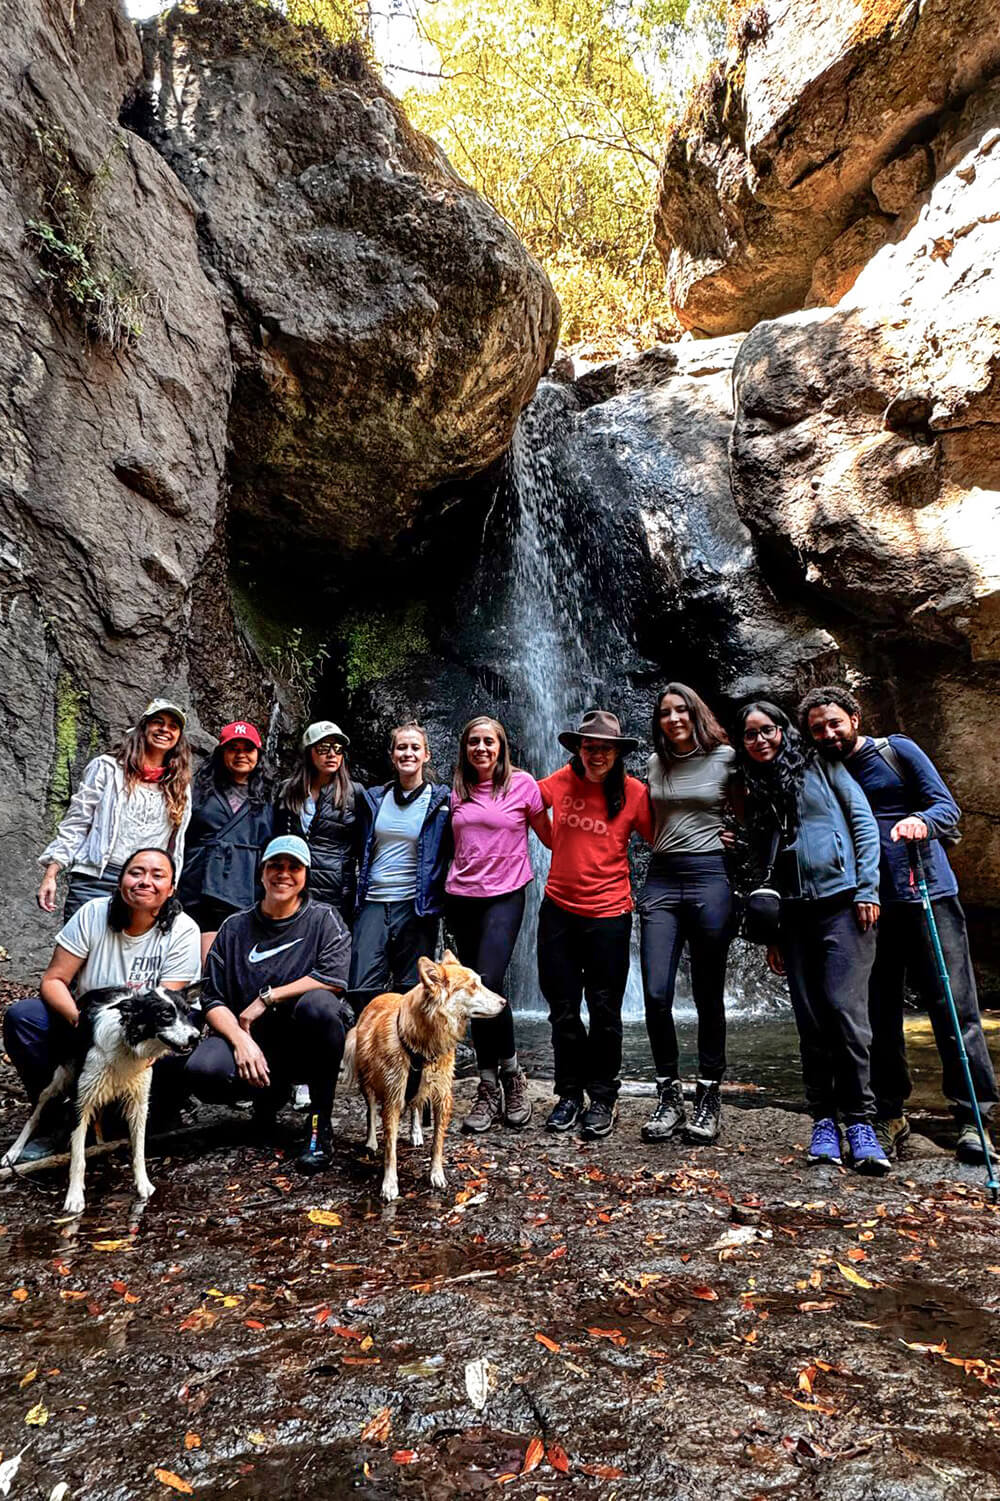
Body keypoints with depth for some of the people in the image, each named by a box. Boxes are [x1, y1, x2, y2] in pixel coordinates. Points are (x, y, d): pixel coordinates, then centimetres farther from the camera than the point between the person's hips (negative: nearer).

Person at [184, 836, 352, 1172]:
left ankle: (321, 1126, -17)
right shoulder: (235, 927, 6)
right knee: (203, 1071, -28)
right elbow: (213, 1000, 1)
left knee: (318, 1003, -34)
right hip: (252, 1040, 2)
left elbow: (334, 977, -16)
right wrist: (240, 1040, -18)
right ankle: (271, 1094, 9)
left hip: (305, 1044, -2)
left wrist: (267, 998, -14)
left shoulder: (323, 919, 0)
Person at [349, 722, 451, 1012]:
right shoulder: (374, 798, 10)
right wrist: (355, 895, 14)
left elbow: (452, 853, 5)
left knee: (411, 991, 5)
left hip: (415, 907, -2)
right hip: (372, 904, 3)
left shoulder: (441, 800, 0)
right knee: (363, 989, -3)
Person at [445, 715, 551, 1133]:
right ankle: (489, 1088, 17)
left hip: (504, 896, -4)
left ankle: (511, 1073, 5)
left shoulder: (521, 784, -2)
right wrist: (445, 895, 17)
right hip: (461, 896, 4)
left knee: (488, 984, -18)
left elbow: (550, 837, 7)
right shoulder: (457, 791, 9)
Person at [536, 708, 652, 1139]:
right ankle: (570, 1094, 29)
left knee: (604, 1011, 8)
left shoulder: (634, 792, -8)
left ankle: (603, 1098, 26)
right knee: (563, 1009, 12)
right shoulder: (562, 781, -1)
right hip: (559, 909, 3)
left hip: (608, 914, -2)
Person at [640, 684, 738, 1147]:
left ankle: (709, 1099, 19)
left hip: (709, 877, -3)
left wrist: (722, 831, 1)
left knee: (708, 997, 5)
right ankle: (669, 1097, 11)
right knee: (656, 994, -4)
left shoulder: (724, 757, 1)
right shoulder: (656, 763, 13)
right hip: (661, 881, 3)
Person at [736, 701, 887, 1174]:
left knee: (844, 1009, -11)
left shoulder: (822, 768, 6)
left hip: (841, 900, -4)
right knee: (810, 1020, 4)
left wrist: (867, 889, -7)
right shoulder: (755, 794, 16)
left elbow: (864, 823, 1)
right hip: (792, 912, 4)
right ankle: (823, 1119, 13)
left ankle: (860, 1121, -1)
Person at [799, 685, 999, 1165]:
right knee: (879, 1013, 5)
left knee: (954, 1006, -3)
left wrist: (921, 821, -21)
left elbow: (948, 807, 1)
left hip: (928, 894, -3)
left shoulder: (897, 751, 5)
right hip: (869, 905, 3)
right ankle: (889, 1116, 16)